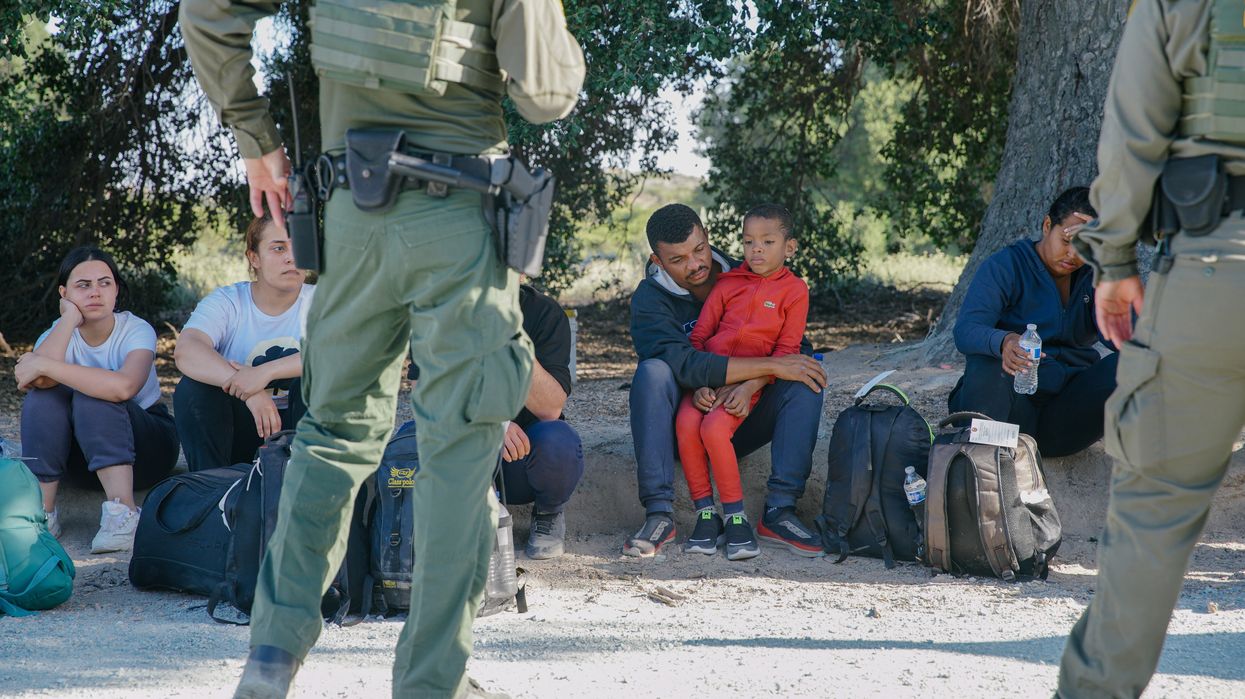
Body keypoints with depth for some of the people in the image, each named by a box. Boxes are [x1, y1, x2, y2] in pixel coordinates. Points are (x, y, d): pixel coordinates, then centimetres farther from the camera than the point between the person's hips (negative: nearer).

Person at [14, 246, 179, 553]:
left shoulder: (136, 330, -15)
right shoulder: (57, 334, -6)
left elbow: (123, 387, -40)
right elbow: (39, 381, -32)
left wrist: (44, 366, -35)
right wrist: (70, 317, -24)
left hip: (146, 444, -3)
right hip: (82, 458, 3)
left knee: (93, 397, -32)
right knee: (43, 395, -25)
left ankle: (121, 510, -40)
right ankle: (41, 510, -28)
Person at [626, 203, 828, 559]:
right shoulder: (650, 299, -11)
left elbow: (795, 347, -10)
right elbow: (684, 364, -29)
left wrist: (753, 383, -30)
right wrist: (771, 365, -31)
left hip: (740, 425, 3)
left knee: (806, 378, -20)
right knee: (652, 372, -31)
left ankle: (779, 511, -27)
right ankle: (659, 513, -34)